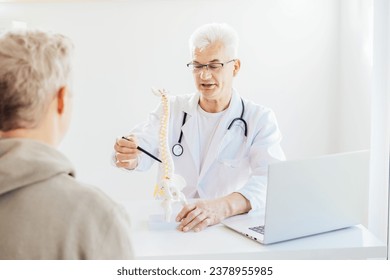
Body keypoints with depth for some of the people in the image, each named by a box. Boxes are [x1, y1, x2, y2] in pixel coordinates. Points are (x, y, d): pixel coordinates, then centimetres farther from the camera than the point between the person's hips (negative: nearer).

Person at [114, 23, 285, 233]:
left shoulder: (260, 119, 1)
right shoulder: (172, 108, 10)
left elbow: (273, 178, -16)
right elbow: (144, 146, -7)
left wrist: (223, 207, -34)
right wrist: (128, 154, -31)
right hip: (171, 224, 1)